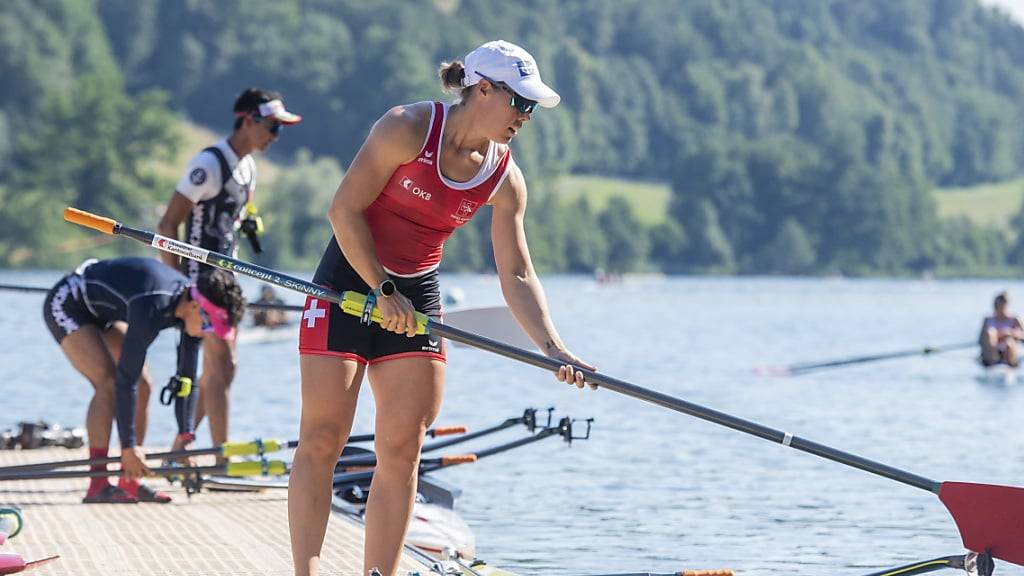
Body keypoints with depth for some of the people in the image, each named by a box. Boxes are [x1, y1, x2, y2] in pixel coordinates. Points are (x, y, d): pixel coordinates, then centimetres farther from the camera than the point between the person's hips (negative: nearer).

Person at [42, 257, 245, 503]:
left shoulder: (192, 306, -13)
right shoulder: (151, 308, -38)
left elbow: (186, 379, -3)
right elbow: (125, 380, -35)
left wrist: (184, 436, -6)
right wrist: (128, 446, -31)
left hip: (97, 312, 9)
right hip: (65, 305, -9)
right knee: (109, 383, -22)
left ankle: (129, 483, 3)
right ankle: (98, 486, -21)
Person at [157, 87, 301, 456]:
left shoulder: (248, 166, 11)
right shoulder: (209, 165, -17)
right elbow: (167, 226, -17)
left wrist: (247, 222, 8)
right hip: (201, 276, -10)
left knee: (214, 371, 12)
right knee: (222, 366, -12)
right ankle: (222, 461, -11)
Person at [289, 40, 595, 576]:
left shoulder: (505, 179, 0)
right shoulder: (408, 128, -16)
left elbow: (517, 275, 1)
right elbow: (345, 210, -15)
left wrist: (553, 349, -11)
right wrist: (384, 292, -15)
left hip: (416, 297, 5)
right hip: (349, 284, -5)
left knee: (402, 450, -1)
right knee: (321, 439, -8)